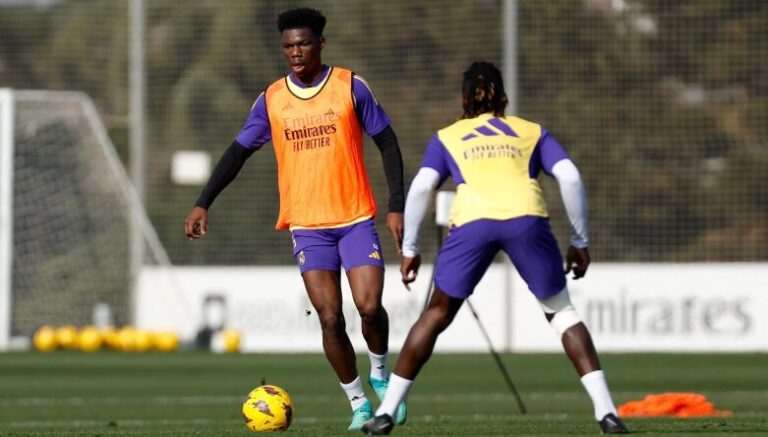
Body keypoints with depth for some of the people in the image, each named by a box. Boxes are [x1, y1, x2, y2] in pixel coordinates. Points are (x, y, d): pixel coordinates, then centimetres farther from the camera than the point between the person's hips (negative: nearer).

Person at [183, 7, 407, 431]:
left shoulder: (350, 86, -2)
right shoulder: (271, 99, 4)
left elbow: (387, 144, 3)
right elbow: (238, 151, 10)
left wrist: (397, 205, -4)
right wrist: (203, 203, 0)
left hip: (356, 218, -1)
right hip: (307, 225, 1)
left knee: (369, 306, -15)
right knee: (330, 317, -8)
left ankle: (380, 374, 15)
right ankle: (357, 402, 8)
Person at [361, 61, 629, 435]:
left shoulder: (446, 138, 27)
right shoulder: (532, 133, 28)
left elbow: (421, 187, 12)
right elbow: (569, 177, 14)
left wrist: (409, 249, 17)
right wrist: (579, 241, 20)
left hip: (471, 222, 0)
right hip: (526, 218, 0)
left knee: (437, 315, 17)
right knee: (561, 312, 16)